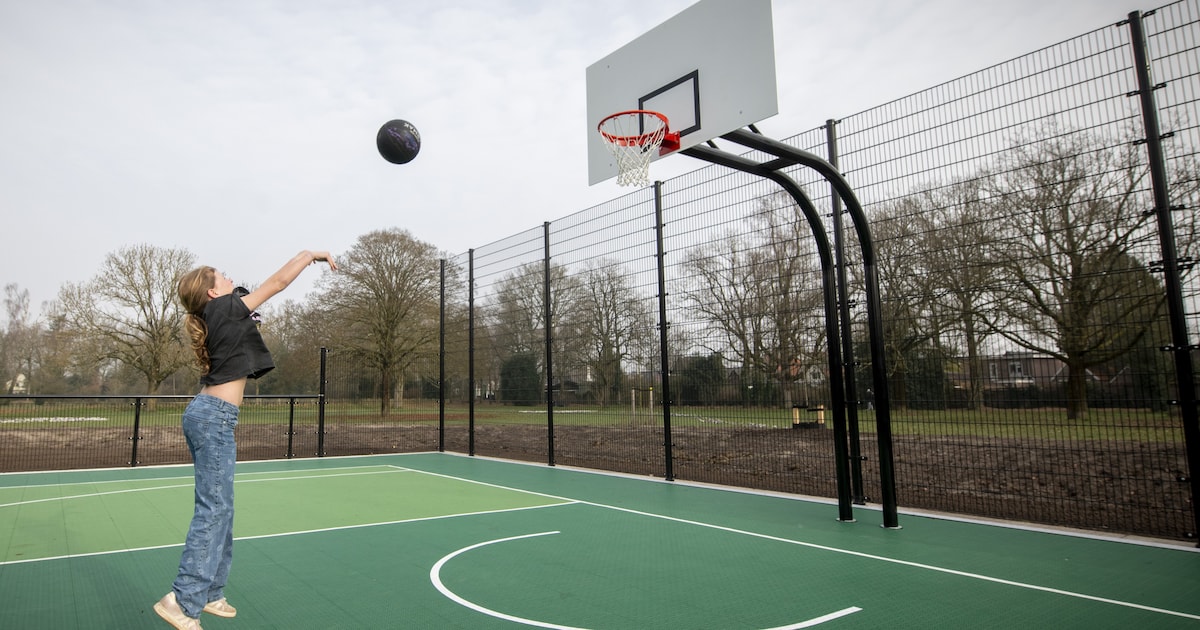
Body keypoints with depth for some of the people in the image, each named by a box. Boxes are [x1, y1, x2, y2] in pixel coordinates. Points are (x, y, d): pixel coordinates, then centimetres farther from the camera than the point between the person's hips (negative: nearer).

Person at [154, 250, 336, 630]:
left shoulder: (216, 318, 14)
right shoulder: (224, 309, -8)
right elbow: (278, 281, -6)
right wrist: (310, 254, 6)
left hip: (207, 413, 10)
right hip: (214, 416, -10)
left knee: (219, 506, 13)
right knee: (214, 507, -8)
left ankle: (209, 593, 20)